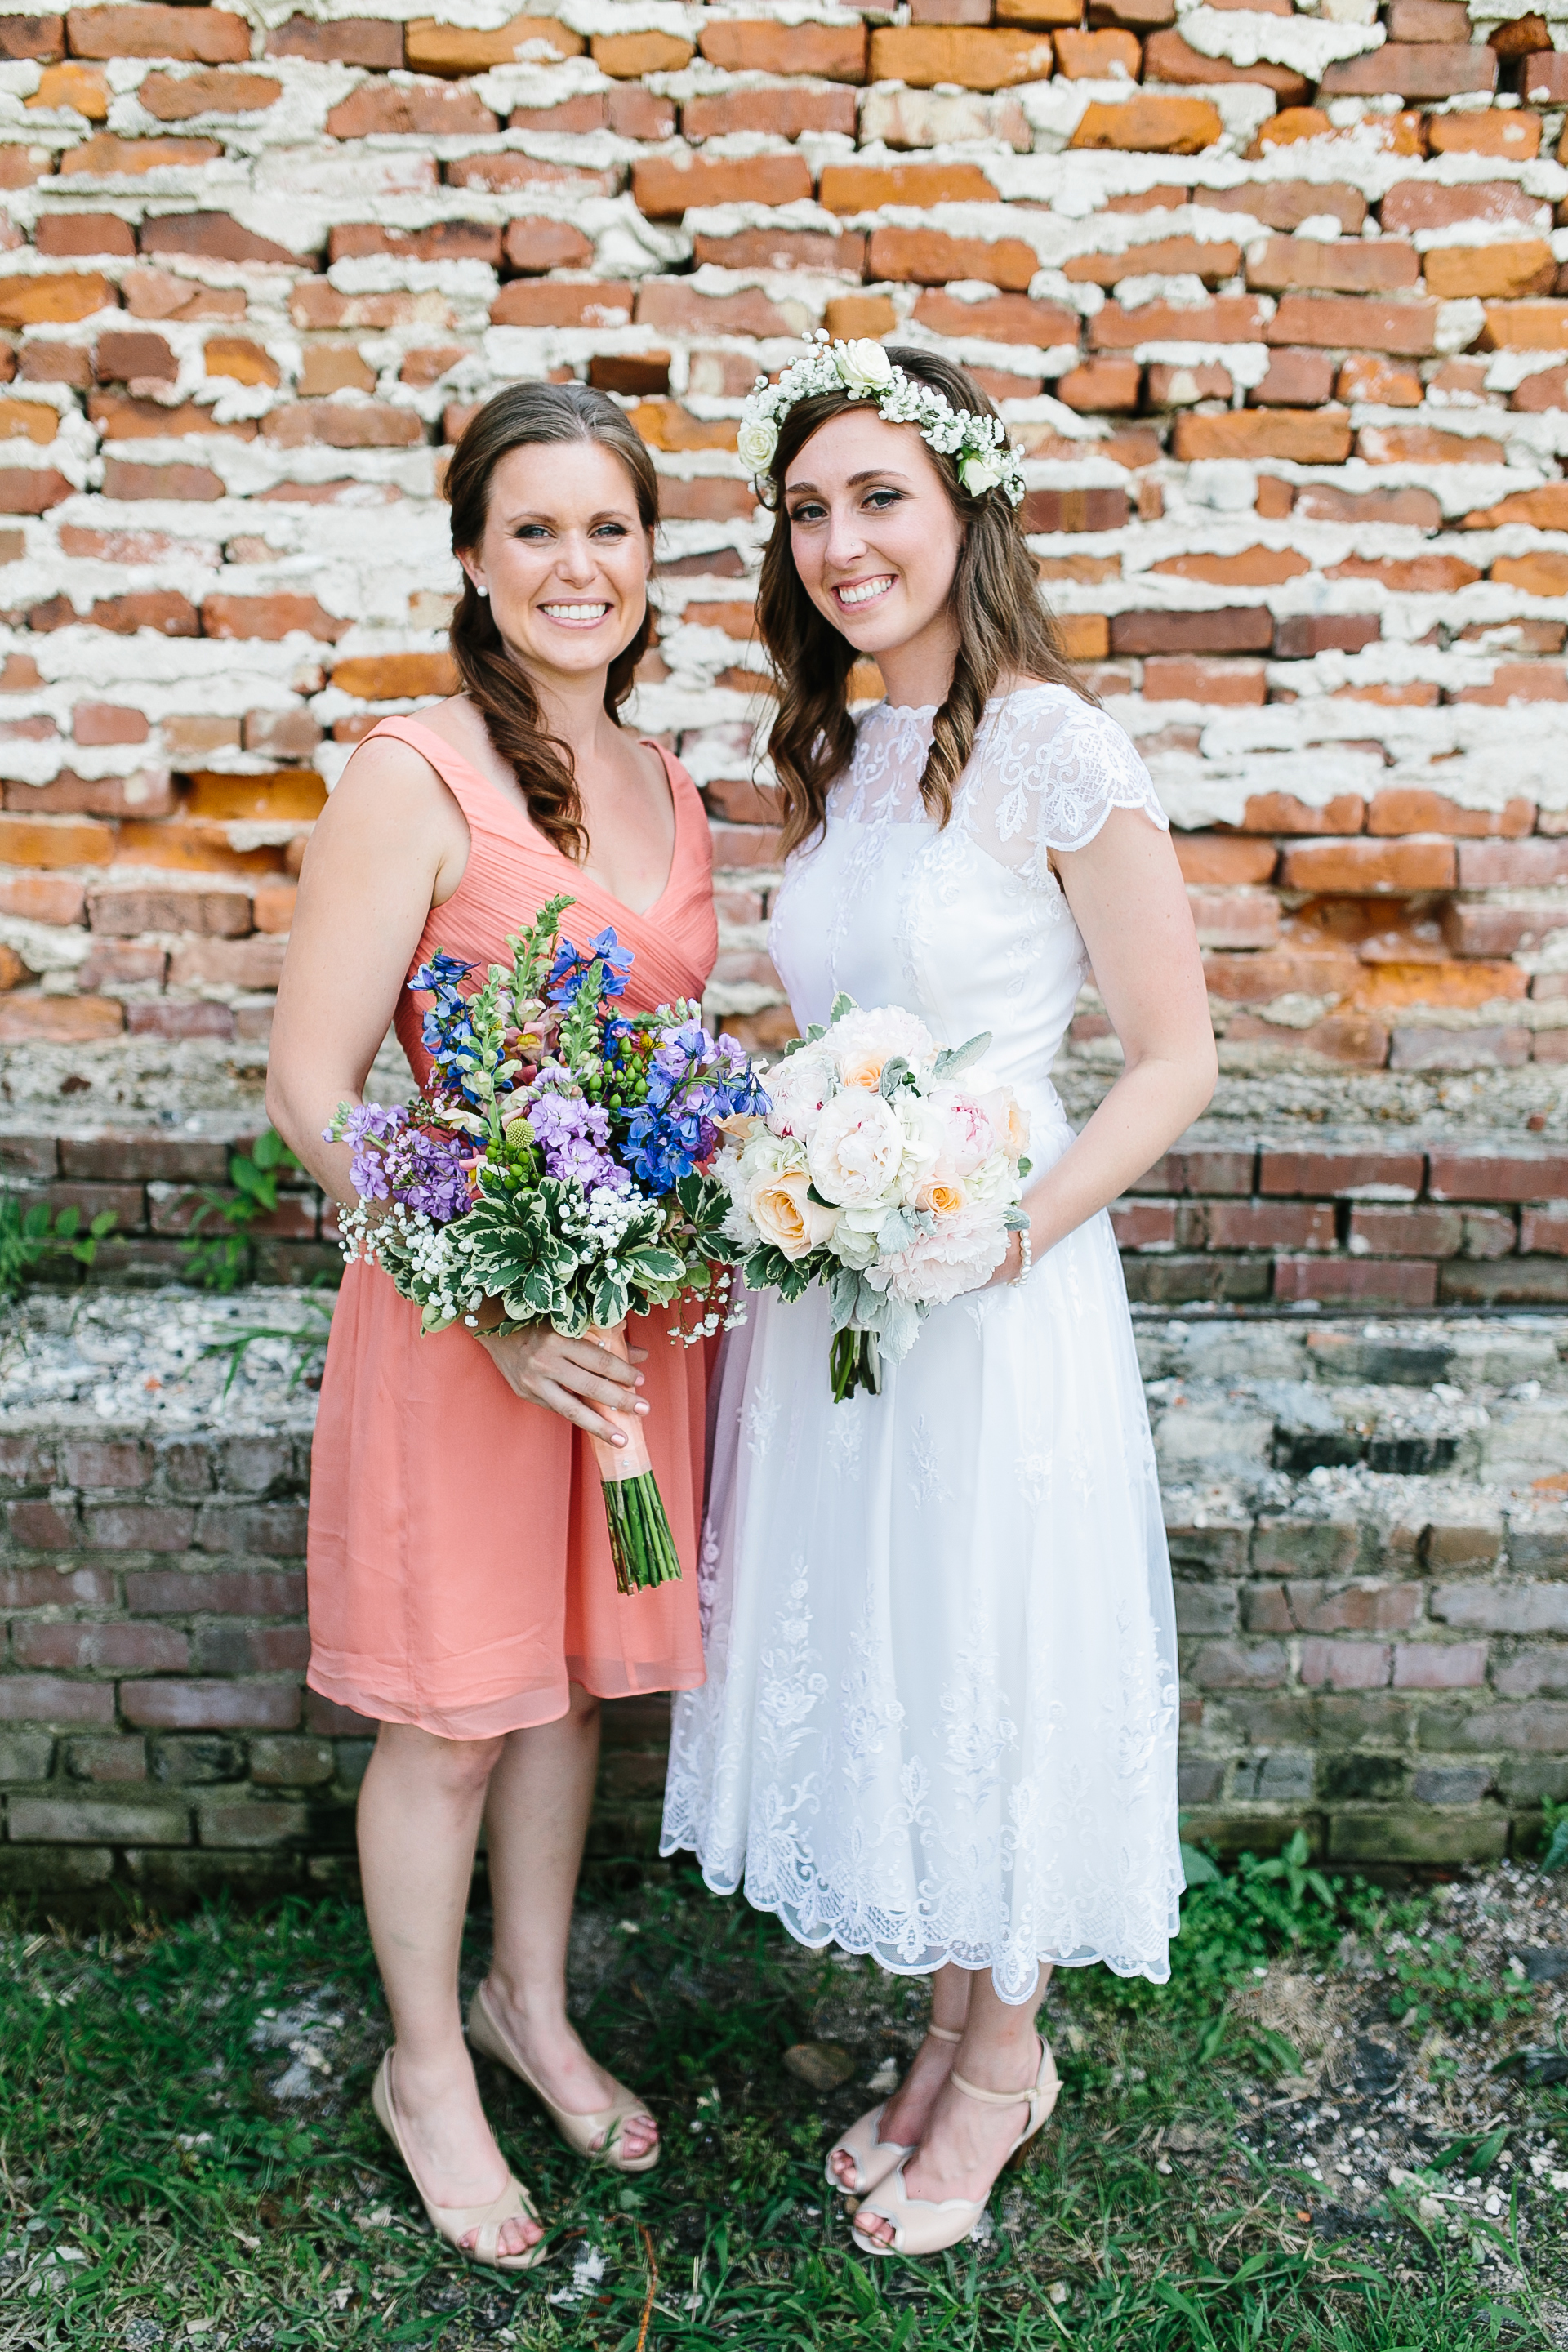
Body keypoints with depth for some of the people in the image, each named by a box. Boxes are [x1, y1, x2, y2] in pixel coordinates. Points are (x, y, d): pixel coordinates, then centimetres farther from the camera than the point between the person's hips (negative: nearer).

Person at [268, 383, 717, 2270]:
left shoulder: (667, 793, 7)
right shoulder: (413, 781, -13)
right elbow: (311, 1093, -15)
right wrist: (499, 1302, -20)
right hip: (463, 1301, -6)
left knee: (575, 1668, 20)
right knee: (448, 1715, 10)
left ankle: (533, 2003, 44)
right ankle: (425, 2065, 35)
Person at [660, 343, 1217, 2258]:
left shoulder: (1053, 750, -12)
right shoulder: (837, 759, 9)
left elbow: (1177, 1055, -11)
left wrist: (1009, 1229, -20)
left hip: (998, 1297, -7)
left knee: (995, 1672, 9)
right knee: (871, 1668, 16)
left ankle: (1005, 2061, 35)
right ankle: (951, 2034, 39)